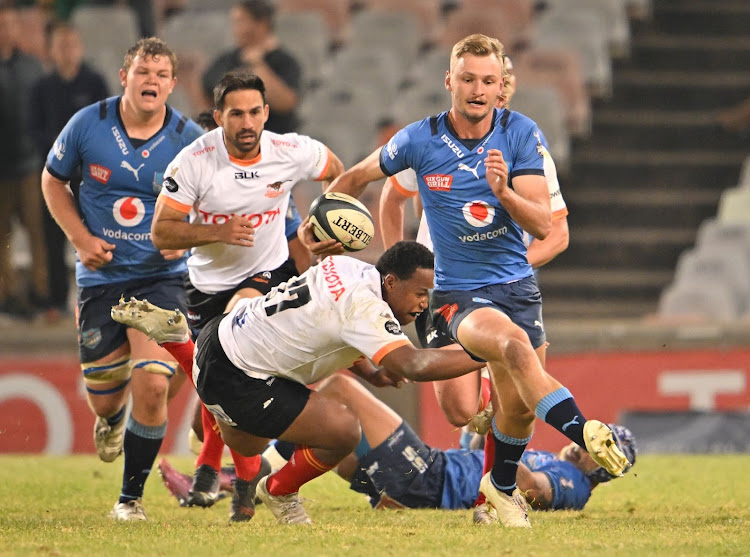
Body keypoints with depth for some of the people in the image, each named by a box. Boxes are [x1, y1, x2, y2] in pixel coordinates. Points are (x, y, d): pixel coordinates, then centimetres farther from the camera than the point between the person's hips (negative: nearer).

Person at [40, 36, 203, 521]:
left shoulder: (189, 140, -7)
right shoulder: (88, 125, -6)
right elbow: (53, 180, 9)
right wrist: (80, 238, -3)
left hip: (161, 276, -1)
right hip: (101, 276, 1)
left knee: (152, 385, -17)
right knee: (103, 397, 6)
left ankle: (133, 496, 2)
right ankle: (111, 421, 49)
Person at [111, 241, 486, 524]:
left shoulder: (350, 268, -1)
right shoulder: (365, 306, -29)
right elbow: (413, 365, -40)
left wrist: (369, 372, 4)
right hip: (234, 380, -10)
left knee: (246, 445, 38)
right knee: (344, 432, -18)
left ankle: (173, 338, 33)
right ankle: (279, 492, 9)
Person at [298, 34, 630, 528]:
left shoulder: (522, 135, -5)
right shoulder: (420, 140, -7)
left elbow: (542, 225, -11)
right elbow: (356, 177, 11)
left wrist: (503, 191, -28)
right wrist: (317, 225, 5)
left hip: (518, 283, 3)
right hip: (458, 292, -3)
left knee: (518, 406, 8)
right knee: (515, 345, -34)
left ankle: (502, 486, 37)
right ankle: (584, 434, -48)